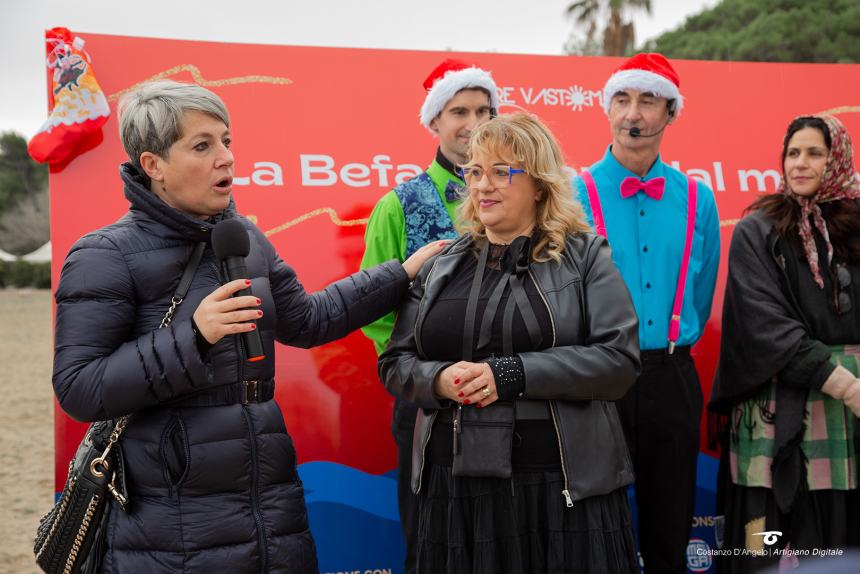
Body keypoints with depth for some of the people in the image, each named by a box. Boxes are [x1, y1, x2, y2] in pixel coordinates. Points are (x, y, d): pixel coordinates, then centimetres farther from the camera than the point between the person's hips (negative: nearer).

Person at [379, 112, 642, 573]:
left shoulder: (585, 256, 1)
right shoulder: (442, 266, 12)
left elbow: (619, 359, -10)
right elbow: (395, 363, 12)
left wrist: (512, 374, -18)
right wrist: (438, 379, -11)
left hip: (563, 488, -3)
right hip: (456, 488, 3)